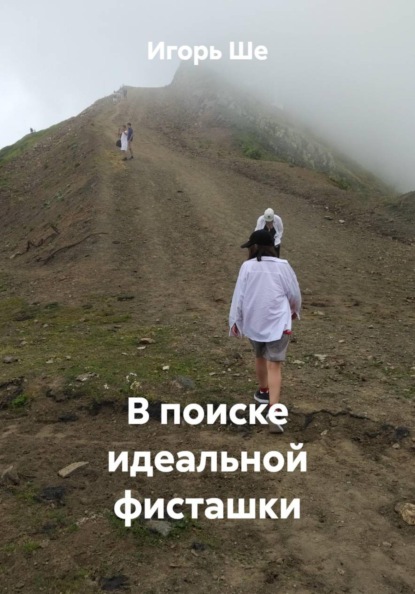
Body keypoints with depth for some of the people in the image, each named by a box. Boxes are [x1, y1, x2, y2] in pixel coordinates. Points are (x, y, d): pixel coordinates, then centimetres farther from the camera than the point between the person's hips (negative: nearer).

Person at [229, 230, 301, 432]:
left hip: (253, 322, 2)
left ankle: (263, 391, 46)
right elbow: (294, 293, 4)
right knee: (274, 365, -4)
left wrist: (234, 320, 7)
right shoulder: (282, 266, -5)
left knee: (260, 357, 25)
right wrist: (295, 310, 24)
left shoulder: (247, 266, -6)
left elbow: (239, 295, -4)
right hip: (278, 322, -2)